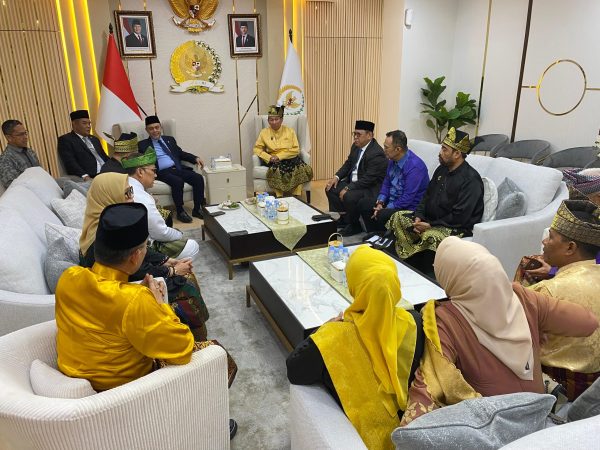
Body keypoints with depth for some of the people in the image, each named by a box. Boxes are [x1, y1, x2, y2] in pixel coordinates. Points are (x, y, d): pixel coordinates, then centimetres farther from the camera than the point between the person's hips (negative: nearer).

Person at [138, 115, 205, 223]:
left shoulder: (170, 139, 24)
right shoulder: (143, 145, 10)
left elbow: (181, 153, 23)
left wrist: (195, 158, 6)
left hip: (178, 168, 5)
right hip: (163, 172, -5)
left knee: (198, 178, -19)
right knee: (178, 181, -34)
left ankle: (197, 209, -11)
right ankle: (180, 212, -20)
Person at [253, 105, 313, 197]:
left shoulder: (290, 131, 6)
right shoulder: (264, 132, 8)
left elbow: (296, 150, -1)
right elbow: (257, 149, 6)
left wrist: (279, 156, -13)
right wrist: (269, 157, -12)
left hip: (290, 158, 0)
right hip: (274, 161, 0)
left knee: (299, 168, -32)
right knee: (277, 169, -35)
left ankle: (296, 197, -23)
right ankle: (280, 197, -26)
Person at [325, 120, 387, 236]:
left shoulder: (376, 153, -24)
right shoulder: (356, 146, 3)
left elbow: (368, 179, -27)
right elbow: (348, 164, 16)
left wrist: (347, 188, -25)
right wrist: (336, 177, -1)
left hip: (371, 188, -10)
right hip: (354, 182, 10)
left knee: (348, 196, -32)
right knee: (331, 188, 3)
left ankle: (355, 225, -7)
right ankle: (340, 220, 12)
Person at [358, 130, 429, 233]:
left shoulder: (414, 166, -24)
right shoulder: (393, 160, 2)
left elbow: (407, 198, -25)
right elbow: (386, 184, 13)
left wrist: (385, 209, -20)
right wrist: (380, 203, -3)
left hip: (408, 208, -9)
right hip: (392, 201, 9)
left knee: (382, 215, -32)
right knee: (363, 203, 1)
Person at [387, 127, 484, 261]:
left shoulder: (471, 179, -17)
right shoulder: (442, 169, 10)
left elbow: (460, 216, -22)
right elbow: (428, 195, 17)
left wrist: (430, 225, -19)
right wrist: (419, 216, -1)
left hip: (457, 228, -9)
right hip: (430, 218, 9)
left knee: (430, 236, -38)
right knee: (398, 217, -2)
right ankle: (408, 259, -9)